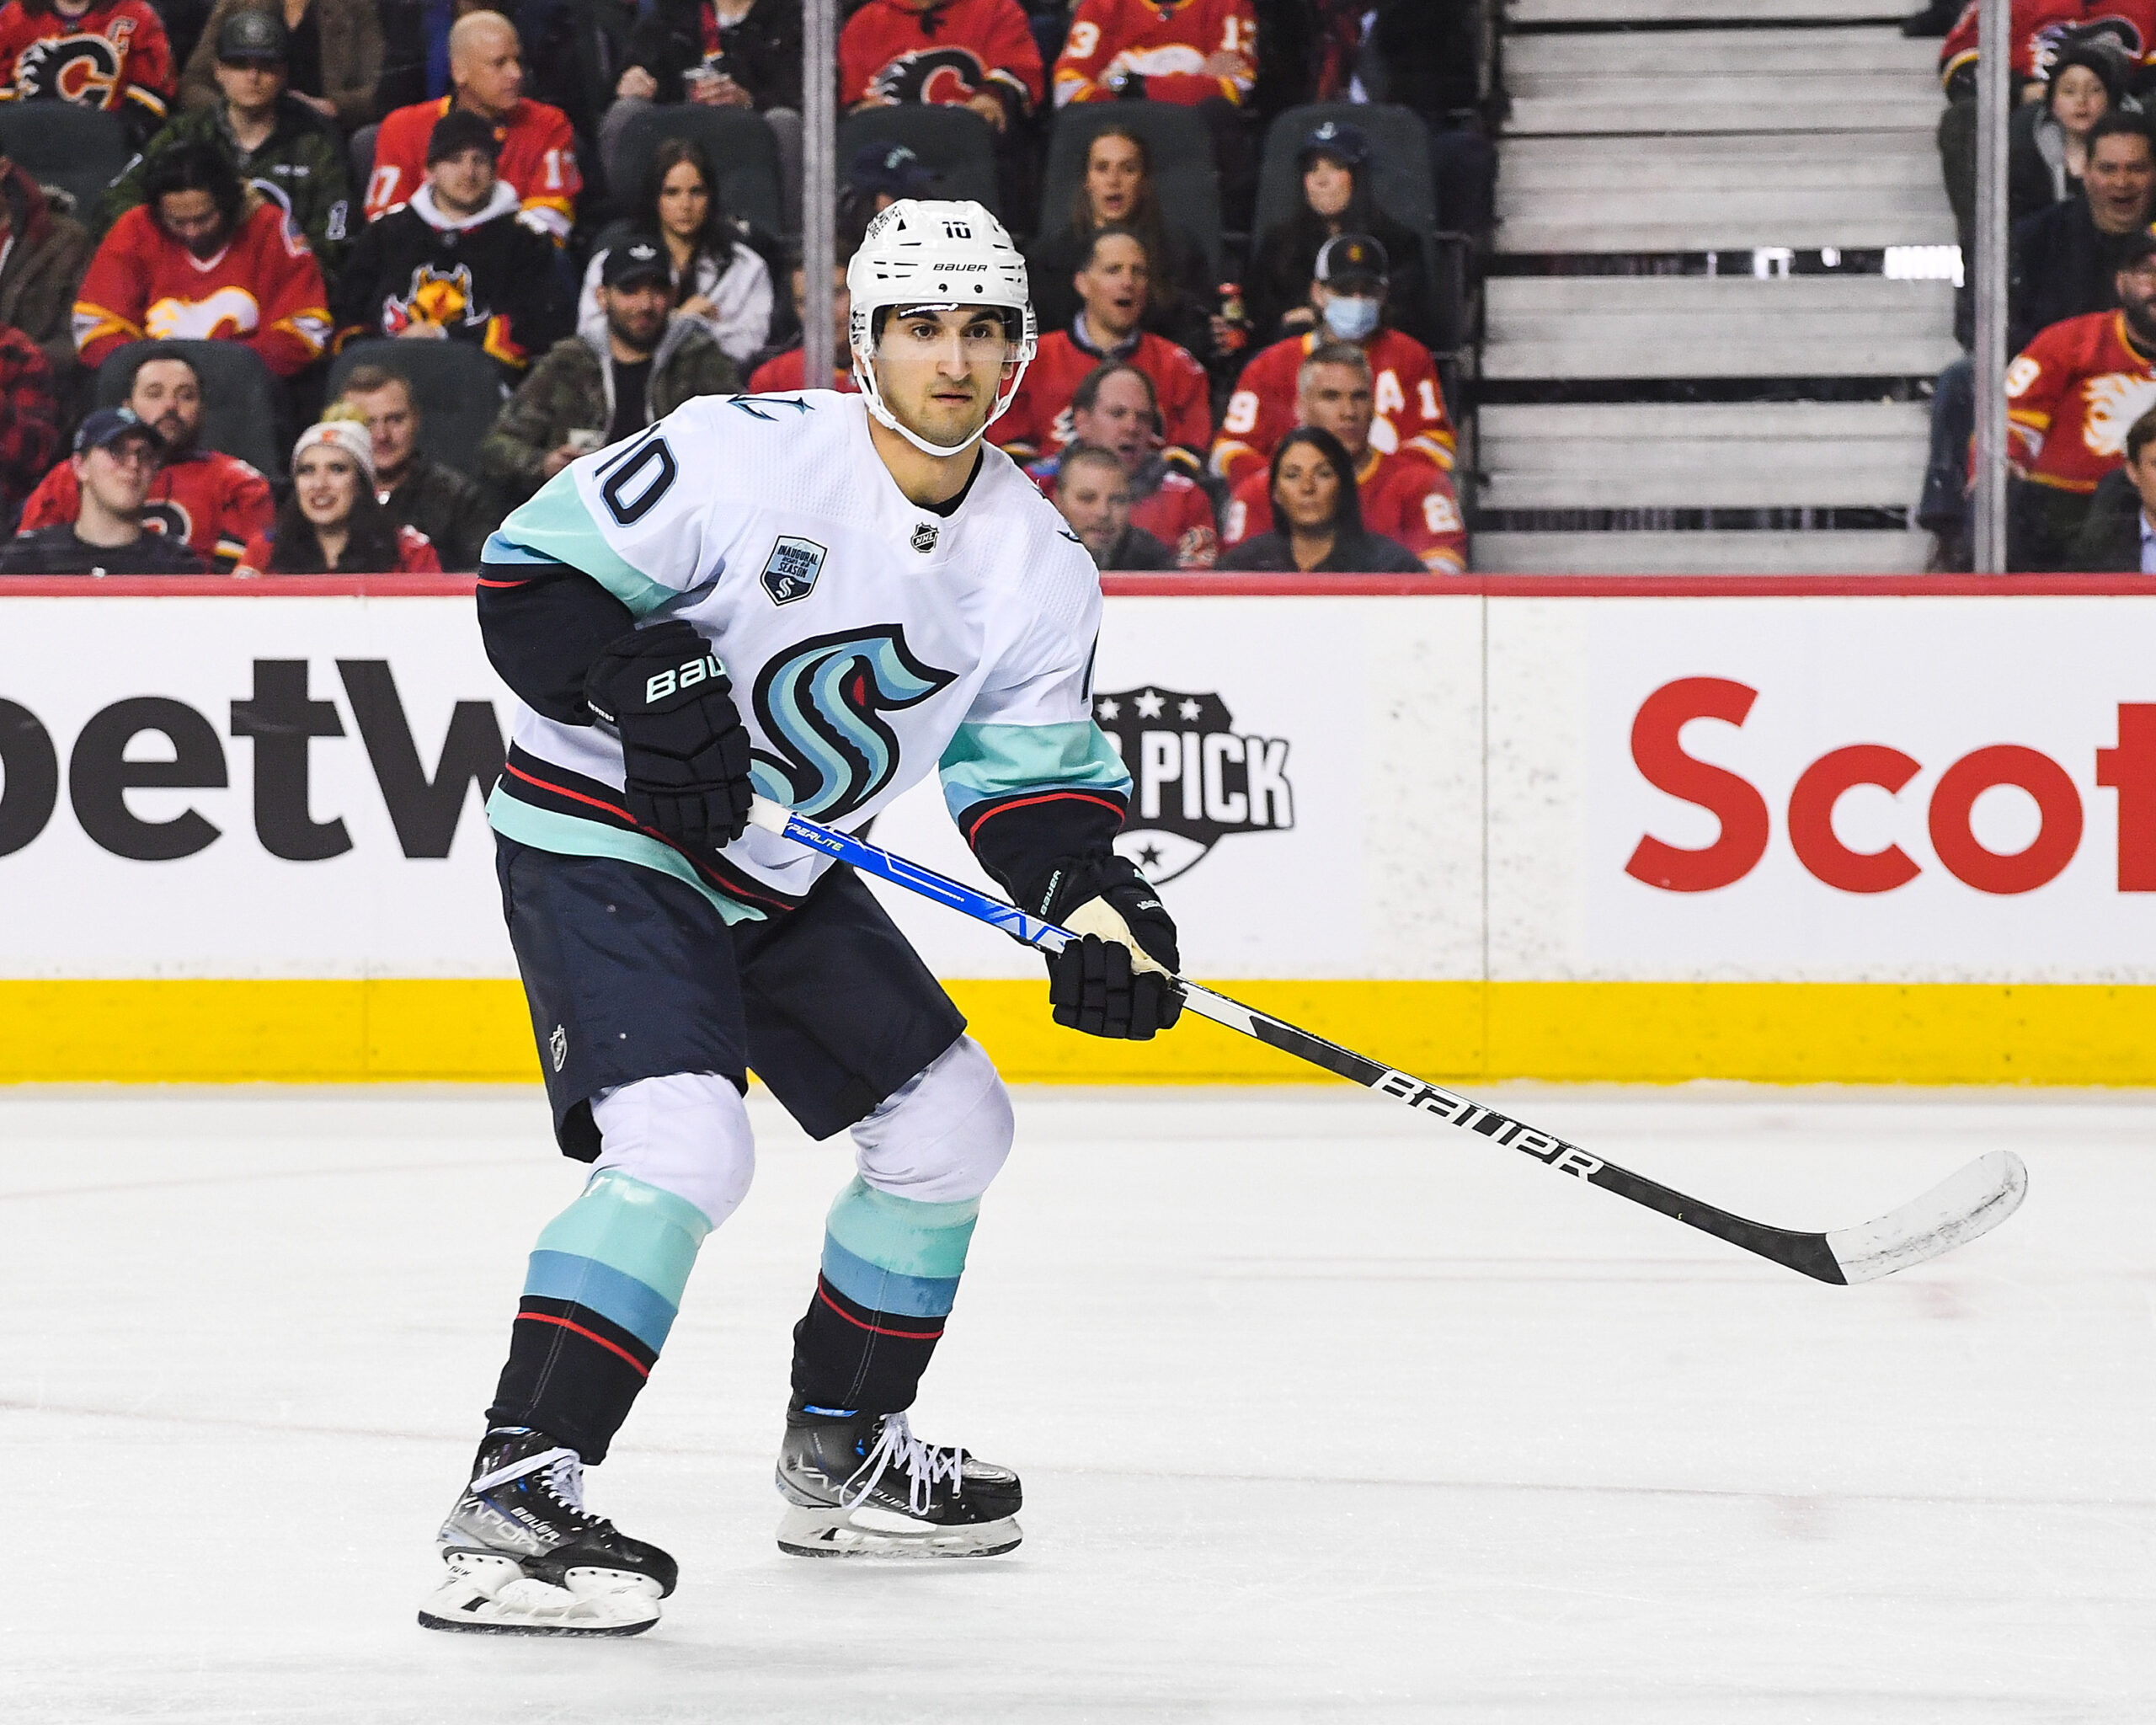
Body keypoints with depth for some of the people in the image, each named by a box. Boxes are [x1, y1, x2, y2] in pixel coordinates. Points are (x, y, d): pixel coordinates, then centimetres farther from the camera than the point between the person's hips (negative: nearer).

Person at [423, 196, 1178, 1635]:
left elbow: (1033, 774, 4)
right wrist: (643, 685, -31)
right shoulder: (743, 456, -19)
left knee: (950, 1126, 13)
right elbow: (530, 573, -16)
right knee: (685, 1144, -26)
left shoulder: (1037, 568, -1)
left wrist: (1094, 902, -15)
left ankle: (840, 1454, 30)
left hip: (784, 884, 8)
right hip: (601, 842, -8)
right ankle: (511, 1501, -29)